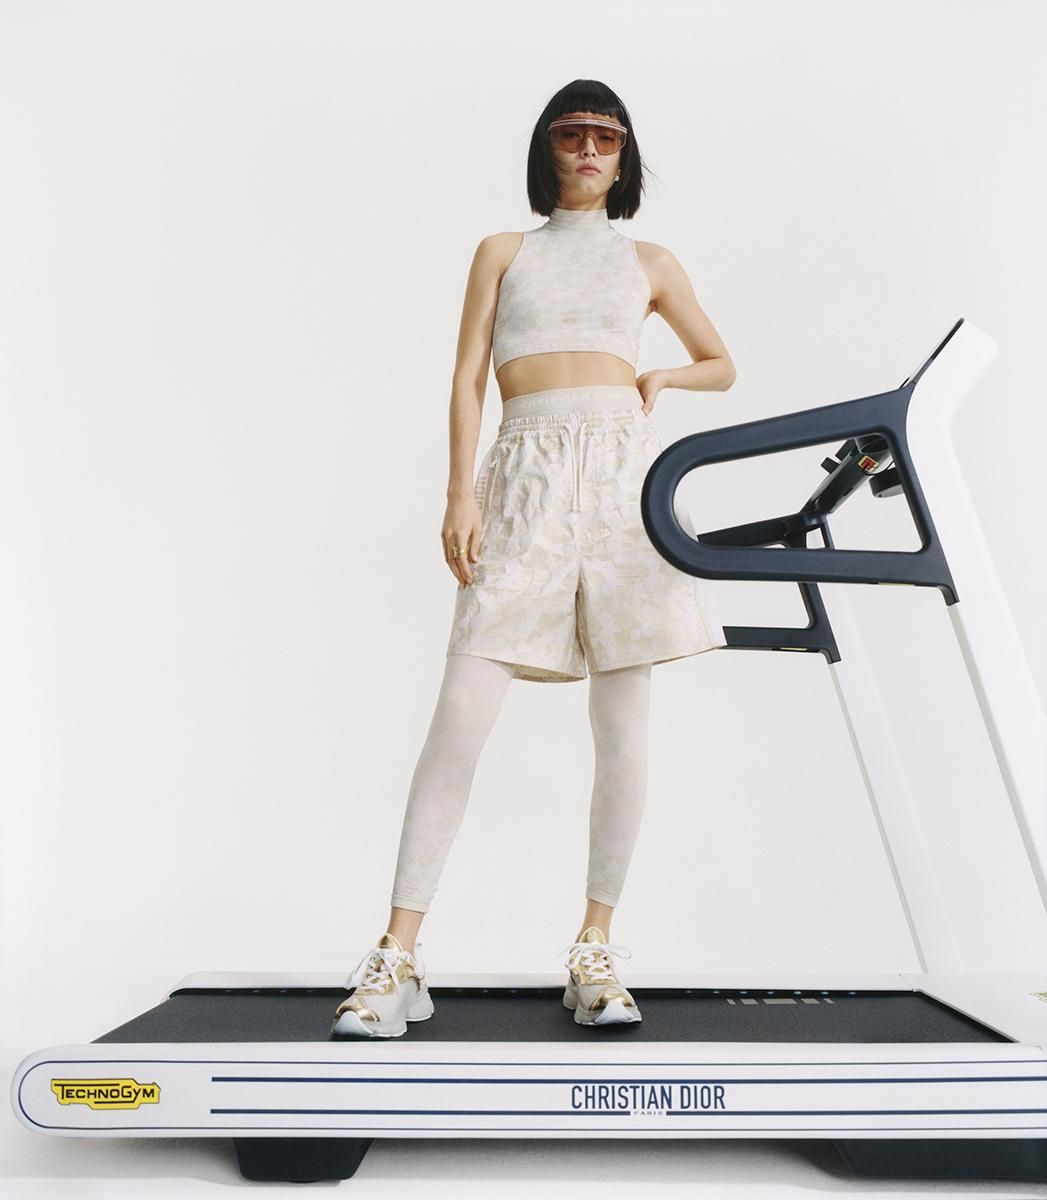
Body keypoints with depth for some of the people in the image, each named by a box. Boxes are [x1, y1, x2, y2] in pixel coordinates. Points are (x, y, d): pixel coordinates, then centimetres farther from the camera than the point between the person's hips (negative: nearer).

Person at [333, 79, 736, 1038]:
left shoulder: (650, 262, 22)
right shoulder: (503, 251, 20)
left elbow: (722, 365, 30)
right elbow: (468, 377, 8)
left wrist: (661, 377, 8)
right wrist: (462, 491, -5)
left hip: (624, 464, 2)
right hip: (527, 474, -1)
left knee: (623, 722, -3)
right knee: (462, 710, -12)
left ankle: (596, 951, 10)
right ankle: (400, 957, -4)